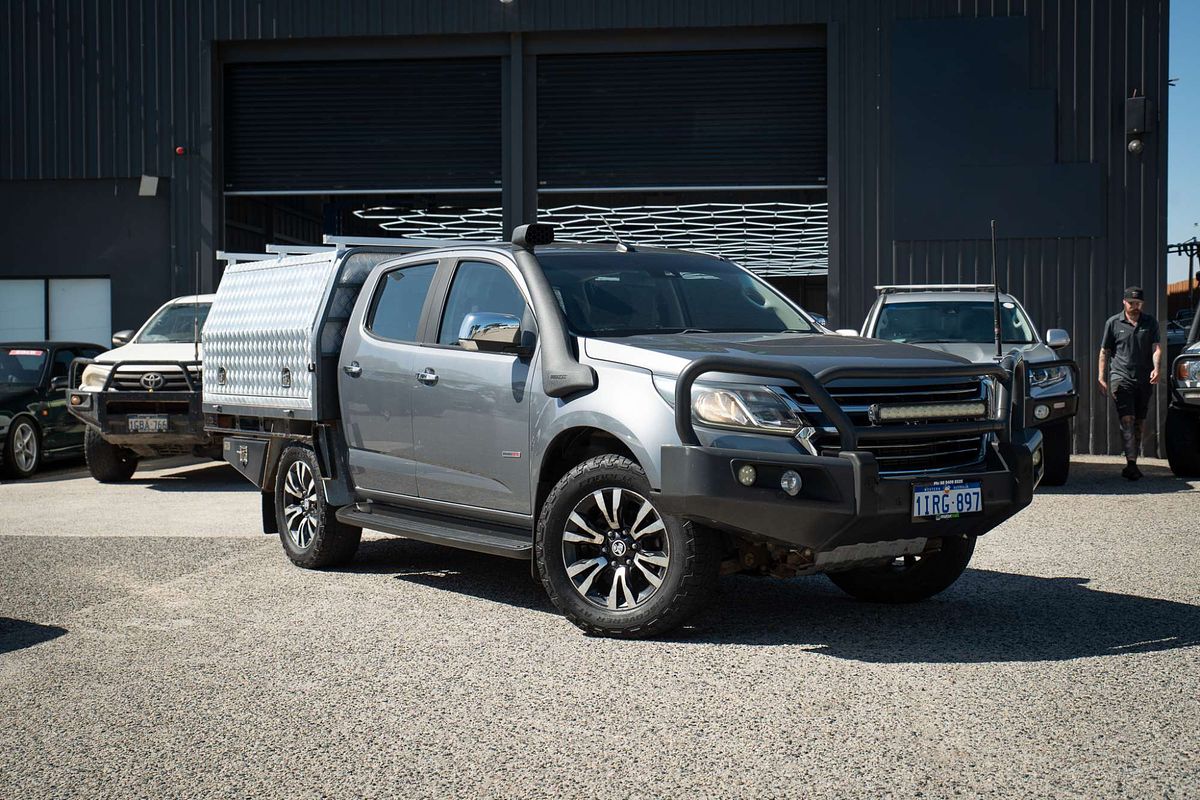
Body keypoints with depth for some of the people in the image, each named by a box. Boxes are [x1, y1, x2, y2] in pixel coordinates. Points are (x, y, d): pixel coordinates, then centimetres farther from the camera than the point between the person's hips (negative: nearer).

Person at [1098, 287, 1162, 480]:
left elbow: (1156, 348, 1)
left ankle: (1132, 464, 16)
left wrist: (1156, 368, -18)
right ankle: (1131, 463, -24)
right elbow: (1104, 352, 9)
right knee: (1127, 420, -15)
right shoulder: (1113, 323, 5)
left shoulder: (1150, 323, 10)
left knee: (1140, 423, 8)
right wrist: (1101, 378, 1)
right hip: (1121, 377, -3)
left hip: (1145, 379, 3)